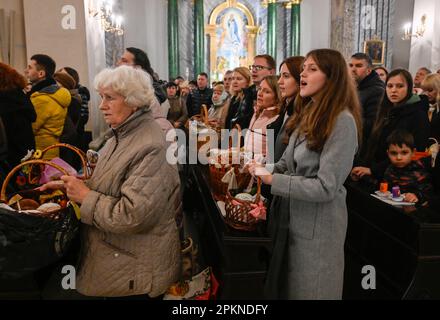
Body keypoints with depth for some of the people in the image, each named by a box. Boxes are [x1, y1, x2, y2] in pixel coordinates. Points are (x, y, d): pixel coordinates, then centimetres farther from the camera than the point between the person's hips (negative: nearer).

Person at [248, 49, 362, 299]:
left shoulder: (342, 121, -21)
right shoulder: (307, 114, 7)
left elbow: (325, 187, -25)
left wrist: (272, 179, -22)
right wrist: (263, 168, -9)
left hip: (317, 225, -8)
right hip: (291, 217, 8)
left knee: (307, 291, 12)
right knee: (284, 285, 24)